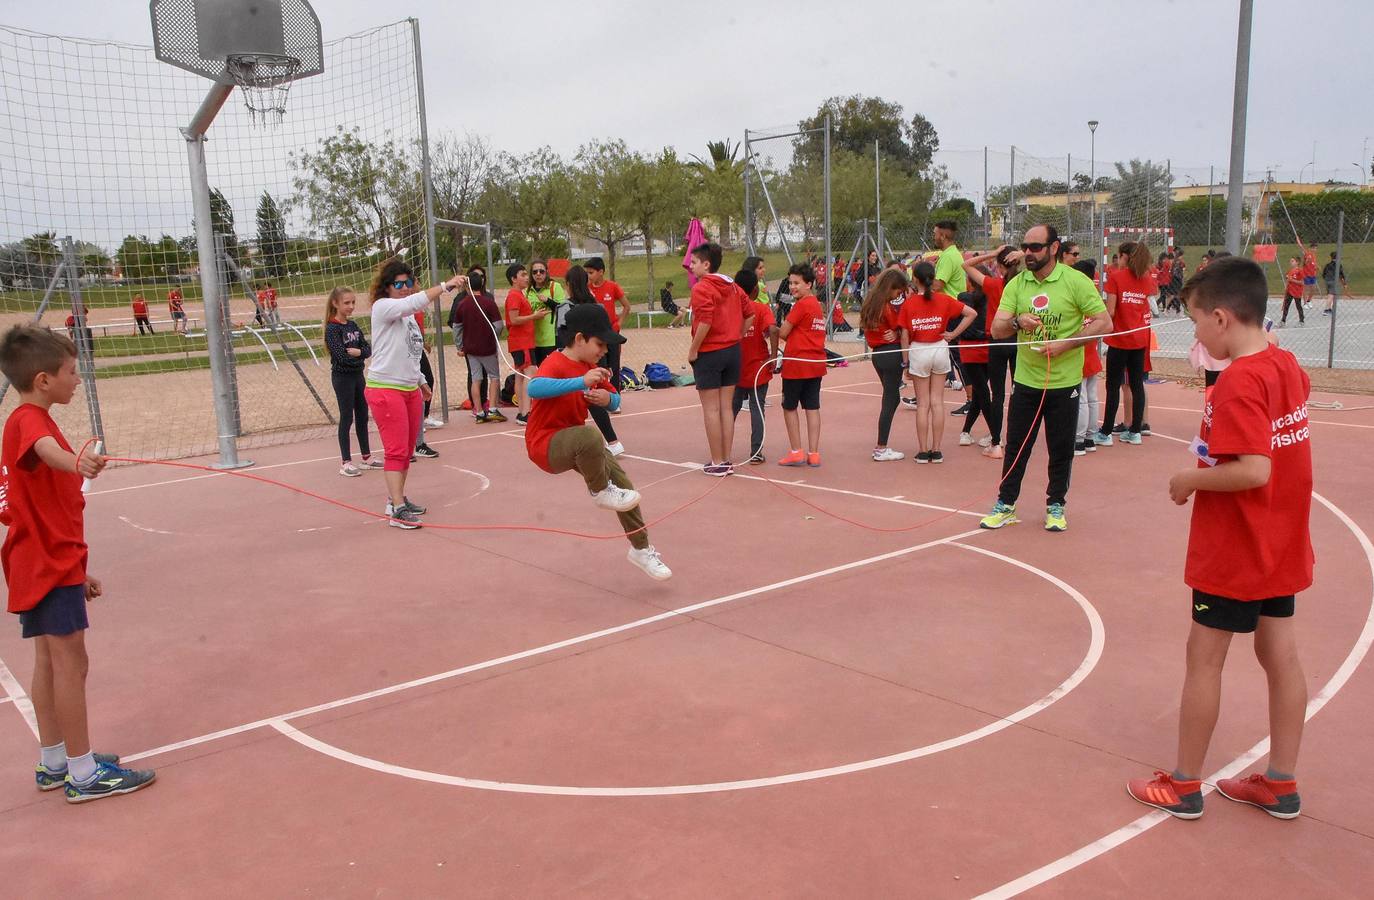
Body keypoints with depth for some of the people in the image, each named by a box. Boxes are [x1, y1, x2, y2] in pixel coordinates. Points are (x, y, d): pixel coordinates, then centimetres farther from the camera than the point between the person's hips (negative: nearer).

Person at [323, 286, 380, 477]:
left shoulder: (353, 325, 8)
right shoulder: (332, 328, -13)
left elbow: (368, 349, 2)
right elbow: (341, 356, -21)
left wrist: (358, 352, -18)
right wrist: (360, 357, -9)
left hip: (358, 375, 7)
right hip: (342, 377, -7)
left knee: (362, 416, 13)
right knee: (347, 418, -3)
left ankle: (367, 457, 24)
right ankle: (346, 463, 3)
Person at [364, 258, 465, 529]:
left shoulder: (407, 314, 15)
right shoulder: (382, 307, -10)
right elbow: (414, 302, -30)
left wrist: (421, 381, 26)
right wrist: (445, 285, -34)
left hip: (410, 389, 8)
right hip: (385, 389, -8)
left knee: (407, 450, 11)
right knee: (396, 451, -10)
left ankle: (397, 499, 22)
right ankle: (396, 509, -8)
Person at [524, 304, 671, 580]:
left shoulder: (591, 367, 6)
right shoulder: (556, 363, -20)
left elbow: (615, 398, 16)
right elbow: (534, 388, -43)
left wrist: (607, 398, -10)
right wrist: (581, 382, -52)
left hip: (576, 444, 9)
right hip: (545, 444, -9)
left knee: (622, 483, 1)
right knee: (590, 436, -40)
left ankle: (641, 549, 18)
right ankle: (600, 492, -12)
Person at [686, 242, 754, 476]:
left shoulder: (701, 288, -13)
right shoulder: (732, 286, 9)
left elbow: (705, 322, -23)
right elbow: (749, 313, 11)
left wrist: (693, 350, -14)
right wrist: (737, 337, 15)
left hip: (709, 353, -7)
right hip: (733, 351, 7)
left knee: (711, 409, 1)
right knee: (726, 407, 12)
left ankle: (718, 463, 5)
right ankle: (726, 460, 16)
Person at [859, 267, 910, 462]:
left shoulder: (870, 303, 9)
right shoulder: (888, 307, -14)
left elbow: (868, 329, 8)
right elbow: (901, 330, -12)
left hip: (876, 354, 8)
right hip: (892, 354, -8)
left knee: (892, 398, 16)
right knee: (890, 400, -2)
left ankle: (881, 447, 15)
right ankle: (881, 449, -1)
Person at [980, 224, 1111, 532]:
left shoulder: (1076, 282, -8)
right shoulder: (1016, 285, 2)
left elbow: (1104, 323, -9)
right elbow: (996, 329, -4)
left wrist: (1064, 344, -19)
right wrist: (1017, 321, -26)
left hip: (1064, 383, -3)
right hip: (1025, 381, 3)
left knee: (1061, 450, 8)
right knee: (1015, 447, 9)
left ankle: (1056, 506, 25)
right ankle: (1006, 505, 22)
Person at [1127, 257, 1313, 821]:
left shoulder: (1239, 382, -23)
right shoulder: (1287, 366, 3)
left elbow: (1254, 470, -29)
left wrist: (1192, 480, -16)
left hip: (1234, 552, -8)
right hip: (1281, 547, 8)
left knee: (1204, 658, 4)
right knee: (1280, 656, 14)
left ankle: (1184, 785, 17)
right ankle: (1280, 785, 26)